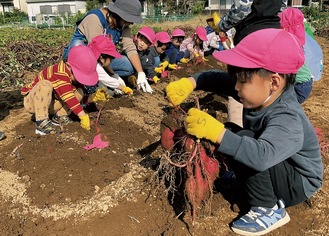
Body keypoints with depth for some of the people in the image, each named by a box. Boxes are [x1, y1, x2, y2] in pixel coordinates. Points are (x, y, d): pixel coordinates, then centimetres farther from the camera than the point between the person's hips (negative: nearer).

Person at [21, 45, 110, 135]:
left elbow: (79, 97, 4)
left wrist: (95, 97, -14)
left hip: (49, 103, 7)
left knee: (79, 92, -11)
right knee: (45, 85, -40)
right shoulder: (60, 73, -32)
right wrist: (83, 116, -43)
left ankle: (59, 116, -8)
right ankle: (41, 122, -33)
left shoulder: (75, 76, -5)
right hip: (31, 101, -7)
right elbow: (68, 97, -40)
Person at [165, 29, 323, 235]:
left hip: (299, 184, -7)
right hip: (272, 168, 8)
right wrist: (190, 82, -25)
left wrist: (216, 132, -56)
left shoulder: (287, 120, -36)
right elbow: (217, 79, -8)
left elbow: (262, 155, -54)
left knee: (242, 140, -30)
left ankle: (270, 210, -13)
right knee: (229, 134, 1)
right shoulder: (259, 92, -12)